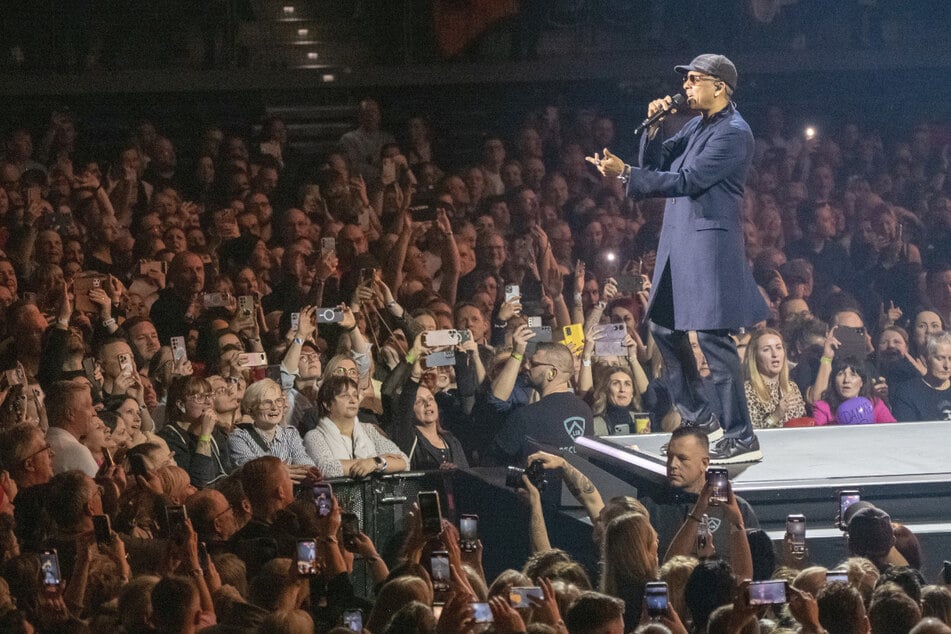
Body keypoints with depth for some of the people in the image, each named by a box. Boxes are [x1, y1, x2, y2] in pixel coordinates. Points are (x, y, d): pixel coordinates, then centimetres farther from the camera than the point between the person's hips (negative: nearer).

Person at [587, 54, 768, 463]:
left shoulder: (733, 133, -14)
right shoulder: (696, 126, 16)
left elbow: (686, 180, -21)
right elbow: (656, 165, 17)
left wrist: (625, 174, -23)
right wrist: (652, 127, 0)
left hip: (709, 242, -10)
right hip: (679, 242, 10)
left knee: (713, 336, -12)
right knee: (664, 326, 17)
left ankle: (741, 439, -9)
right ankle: (700, 418, 27)